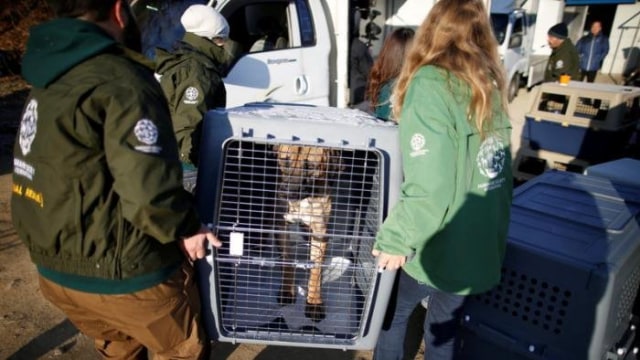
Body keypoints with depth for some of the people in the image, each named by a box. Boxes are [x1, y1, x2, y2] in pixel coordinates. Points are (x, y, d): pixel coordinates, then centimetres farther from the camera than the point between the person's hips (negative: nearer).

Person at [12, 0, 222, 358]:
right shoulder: (121, 83, -23)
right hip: (120, 272, -8)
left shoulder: (50, 81, 6)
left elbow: (69, 172, 9)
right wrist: (184, 227, -14)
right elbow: (147, 189, -32)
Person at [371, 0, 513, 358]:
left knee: (391, 314, 18)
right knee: (446, 326, 23)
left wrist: (395, 240, -15)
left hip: (435, 248, -6)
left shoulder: (430, 86, -18)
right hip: (478, 246, 7)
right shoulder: (491, 89, 5)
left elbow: (429, 188, -26)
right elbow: (501, 175, 12)